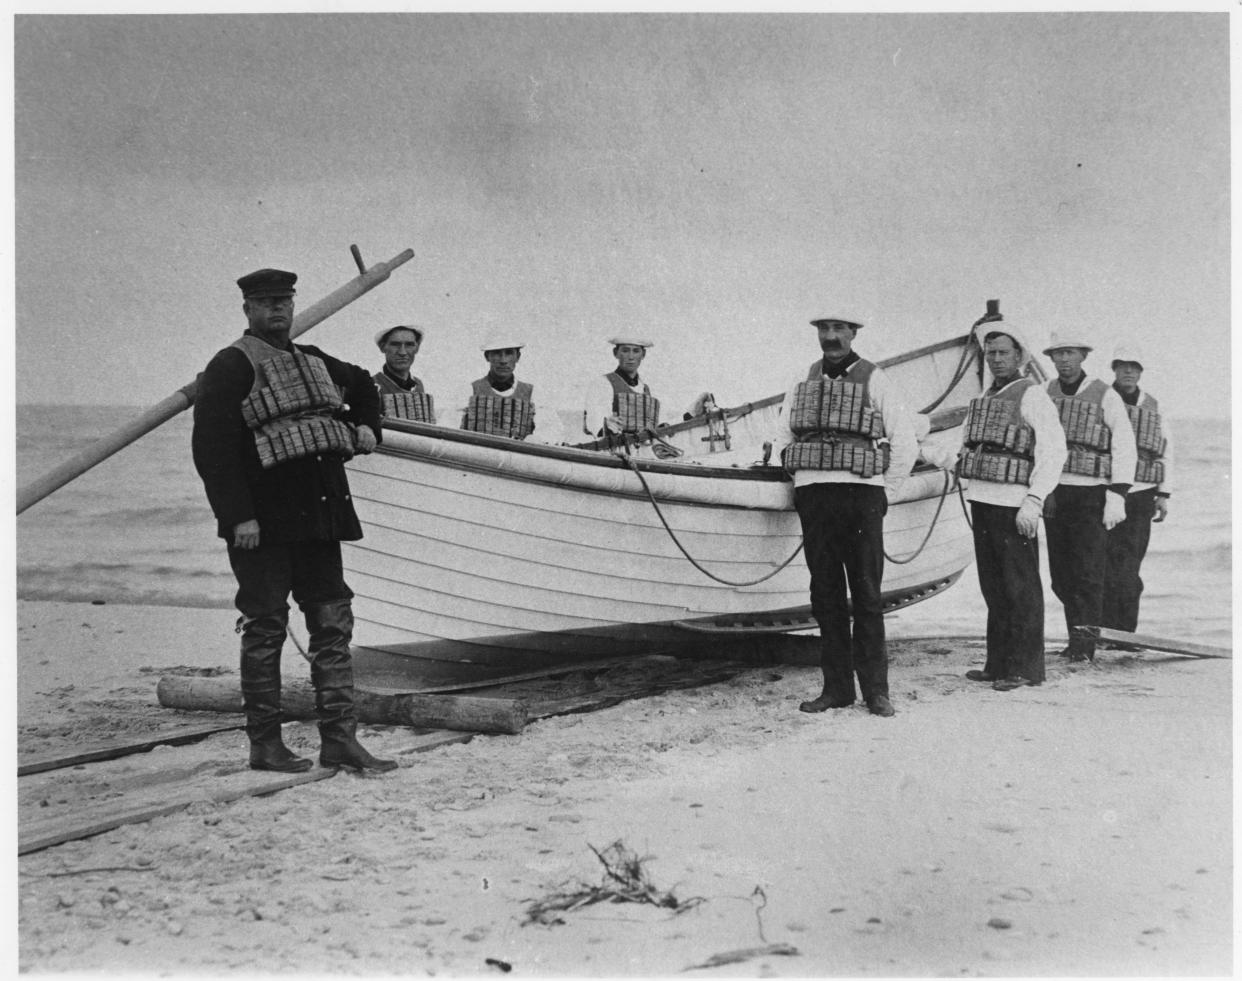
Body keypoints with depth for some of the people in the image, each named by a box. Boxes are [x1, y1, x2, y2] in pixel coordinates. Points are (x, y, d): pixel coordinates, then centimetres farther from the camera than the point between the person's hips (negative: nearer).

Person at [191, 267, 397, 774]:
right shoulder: (231, 366, -5)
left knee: (333, 623, 4)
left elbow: (362, 385, 38)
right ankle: (264, 743, 10)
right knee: (265, 628, 1)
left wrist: (365, 428, 20)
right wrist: (237, 516, -19)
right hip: (264, 521, -7)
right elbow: (211, 447, -13)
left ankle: (339, 737, 8)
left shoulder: (313, 361, 17)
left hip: (320, 514, 7)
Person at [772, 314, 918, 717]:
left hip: (860, 494, -3)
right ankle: (836, 687, 10)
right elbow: (781, 437, 22)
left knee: (866, 596, -3)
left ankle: (875, 689, 3)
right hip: (812, 496, 3)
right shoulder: (802, 381, 14)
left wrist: (886, 492, 2)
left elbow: (905, 442, 4)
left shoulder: (874, 381, 4)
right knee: (825, 596, 4)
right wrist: (801, 476, 12)